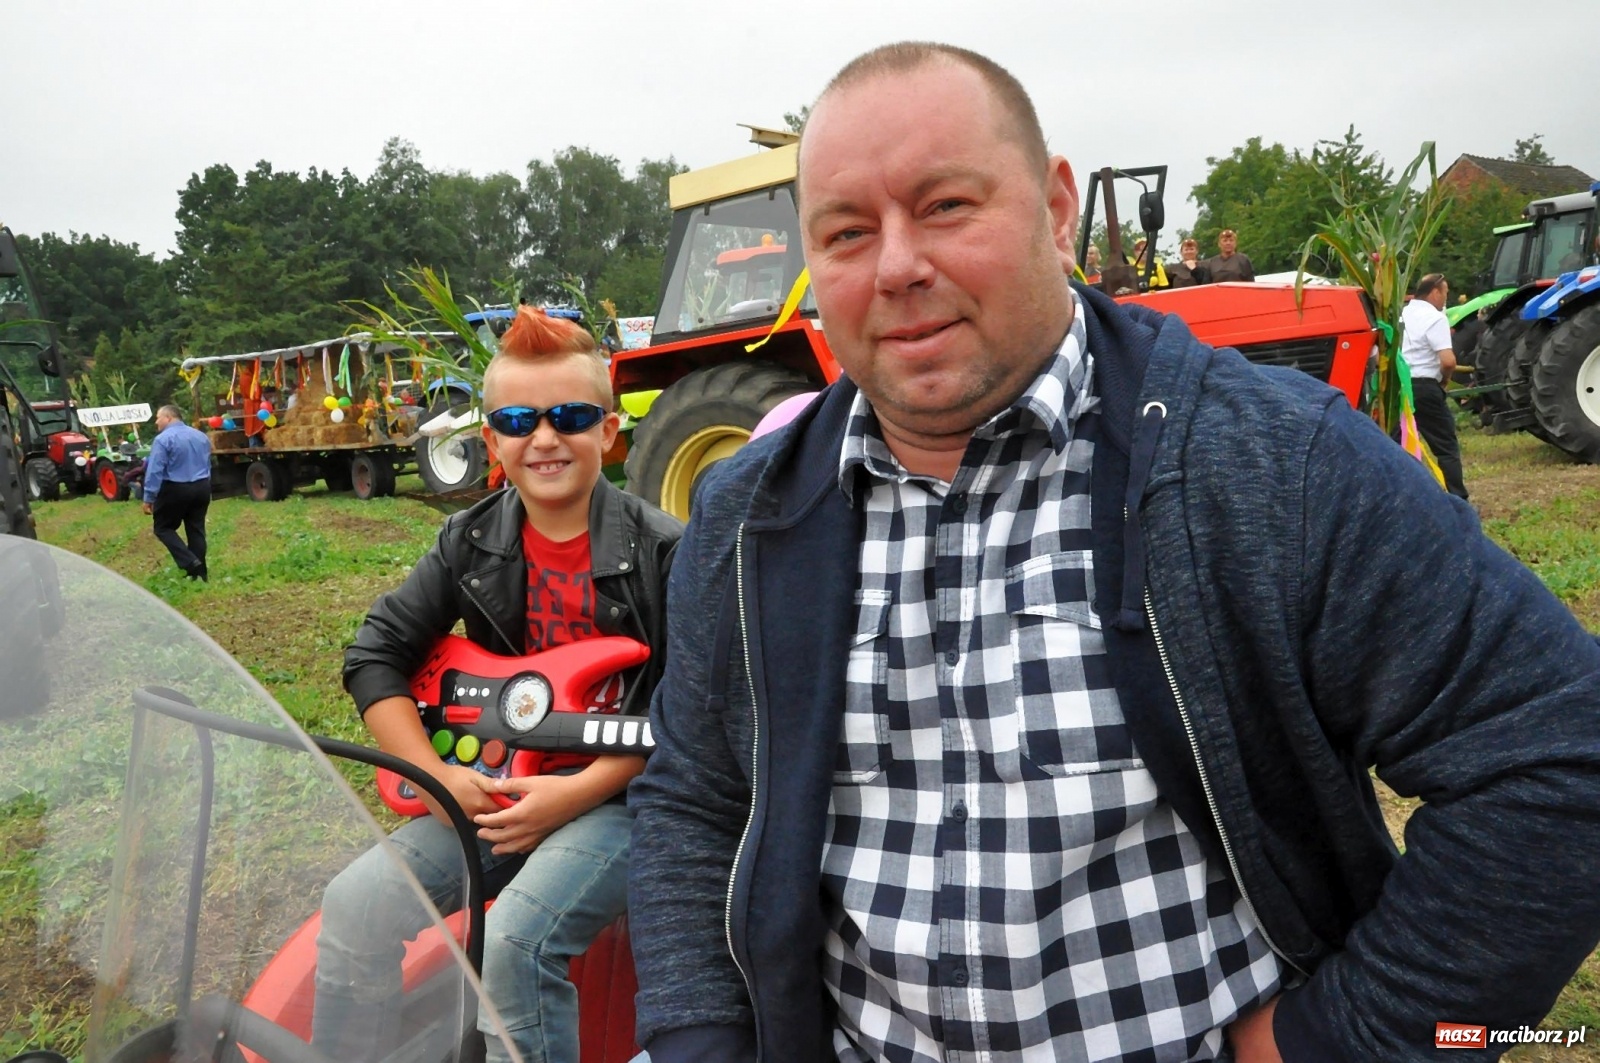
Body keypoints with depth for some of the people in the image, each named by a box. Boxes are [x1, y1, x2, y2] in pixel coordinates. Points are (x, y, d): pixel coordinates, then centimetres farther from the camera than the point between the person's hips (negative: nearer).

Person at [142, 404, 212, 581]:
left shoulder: (163, 439, -12)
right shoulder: (202, 436, 10)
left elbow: (155, 471, -16)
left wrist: (149, 498, -13)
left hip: (175, 490, -6)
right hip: (201, 488, 6)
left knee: (164, 528, 7)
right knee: (196, 530, 11)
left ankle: (190, 564, -9)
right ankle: (200, 572, 12)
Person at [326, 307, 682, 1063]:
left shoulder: (662, 552, -11)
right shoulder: (471, 544, 4)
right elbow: (375, 657, 6)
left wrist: (578, 793, -19)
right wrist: (436, 776, -7)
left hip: (617, 795, -5)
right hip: (489, 787, 5)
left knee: (516, 937, -27)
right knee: (358, 905, -12)